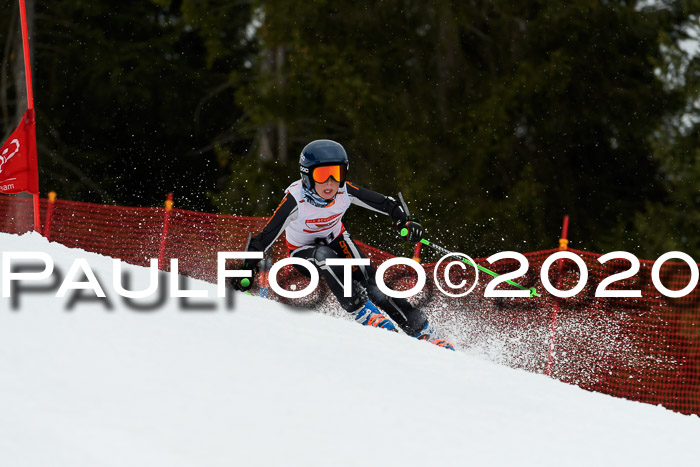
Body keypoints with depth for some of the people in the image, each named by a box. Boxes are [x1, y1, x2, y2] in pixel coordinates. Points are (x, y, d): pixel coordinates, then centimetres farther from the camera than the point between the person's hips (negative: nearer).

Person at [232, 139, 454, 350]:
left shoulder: (344, 192, -24)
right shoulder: (296, 200, -33)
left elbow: (386, 204, -14)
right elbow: (267, 235, -31)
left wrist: (404, 222, -32)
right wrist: (247, 270, -38)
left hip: (336, 240, 2)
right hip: (303, 252, -2)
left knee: (372, 285, -18)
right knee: (324, 255, -37)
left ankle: (422, 331, -10)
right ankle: (362, 312, -29)